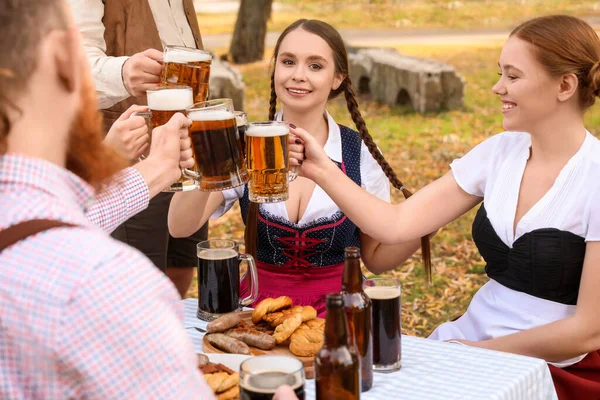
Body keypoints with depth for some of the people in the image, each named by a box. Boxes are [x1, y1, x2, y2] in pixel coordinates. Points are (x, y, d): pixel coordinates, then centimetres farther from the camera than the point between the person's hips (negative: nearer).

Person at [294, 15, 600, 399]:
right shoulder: (499, 152, 1)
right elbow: (396, 224, -3)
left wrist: (478, 351, -10)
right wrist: (323, 171, -12)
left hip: (558, 368, -5)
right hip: (472, 341, 5)